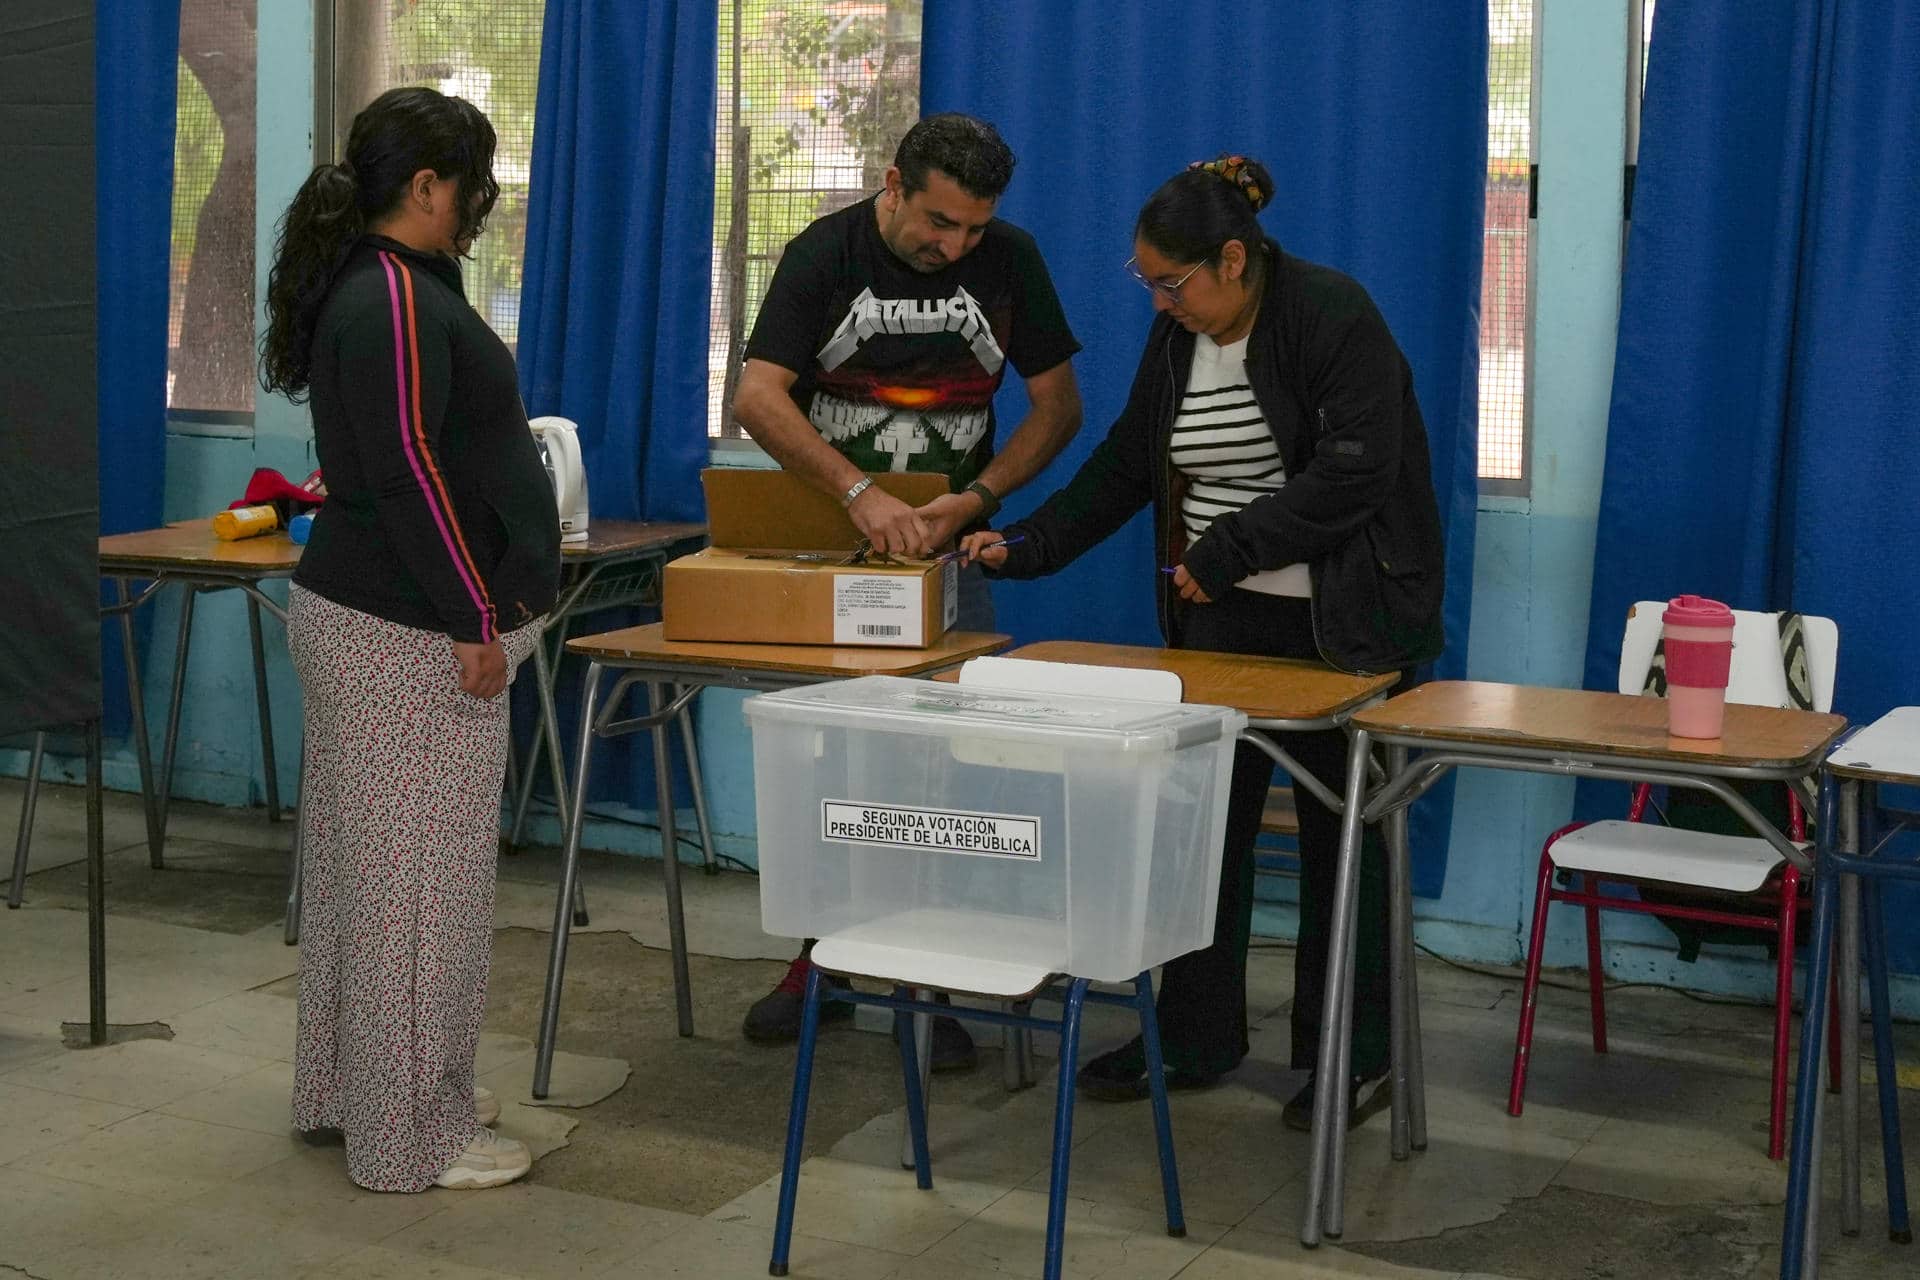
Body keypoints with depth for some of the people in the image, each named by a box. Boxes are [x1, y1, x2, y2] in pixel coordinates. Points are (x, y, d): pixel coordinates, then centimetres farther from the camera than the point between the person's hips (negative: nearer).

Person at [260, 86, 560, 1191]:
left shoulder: (376, 287, 15)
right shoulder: (395, 300, -17)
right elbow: (405, 468, -23)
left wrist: (478, 607, 23)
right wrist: (475, 620, -19)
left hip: (362, 612, 11)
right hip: (413, 636, -11)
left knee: (368, 862, 17)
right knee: (422, 874, -4)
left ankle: (348, 1087, 29)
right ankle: (415, 1135, 5)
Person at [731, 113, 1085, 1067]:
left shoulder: (1009, 261, -5)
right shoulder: (826, 254, -11)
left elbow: (1058, 402, -1)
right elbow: (758, 396, -21)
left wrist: (979, 496, -16)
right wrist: (860, 494, -33)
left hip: (945, 549, 1)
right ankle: (820, 963, 20)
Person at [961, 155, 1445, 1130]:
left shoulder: (1333, 317, -16)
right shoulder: (1179, 337, 4)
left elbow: (1353, 474, -23)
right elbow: (1125, 464, 11)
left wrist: (1227, 550, -22)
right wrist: (1022, 547, 3)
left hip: (1339, 619, -6)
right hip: (1222, 617, 6)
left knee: (1340, 831, 3)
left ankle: (1350, 1059, 16)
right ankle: (1193, 1039, 17)